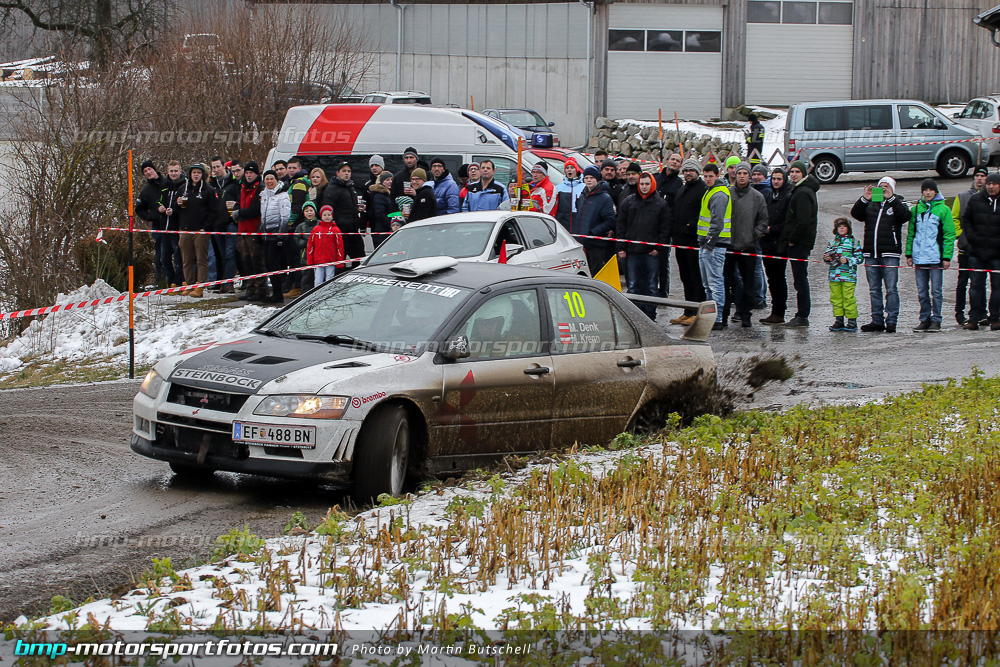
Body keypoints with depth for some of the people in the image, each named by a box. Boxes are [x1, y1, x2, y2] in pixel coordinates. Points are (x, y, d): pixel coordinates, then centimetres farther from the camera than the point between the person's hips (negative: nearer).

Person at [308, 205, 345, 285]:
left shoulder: (335, 230, 3)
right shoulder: (316, 229, 9)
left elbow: (340, 246, 4)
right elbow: (310, 246, 11)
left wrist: (340, 262, -1)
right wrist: (310, 262, 7)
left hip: (331, 262, -2)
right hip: (318, 262, 2)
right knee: (318, 283, 0)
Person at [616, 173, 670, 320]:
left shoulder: (661, 204, 5)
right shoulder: (628, 202, 9)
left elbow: (665, 229, 4)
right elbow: (621, 226, 10)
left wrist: (658, 247, -6)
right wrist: (621, 248, 2)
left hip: (652, 252, -1)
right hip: (632, 252, 2)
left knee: (651, 286, 2)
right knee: (633, 286, 3)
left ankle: (650, 316, 8)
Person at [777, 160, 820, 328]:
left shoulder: (802, 193, -16)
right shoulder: (800, 190, 18)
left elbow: (803, 221, -23)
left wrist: (792, 239, -14)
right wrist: (790, 239, 15)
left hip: (799, 243, -10)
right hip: (799, 243, 10)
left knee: (800, 279, -7)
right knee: (800, 279, 13)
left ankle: (802, 317, -6)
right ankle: (802, 315, 18)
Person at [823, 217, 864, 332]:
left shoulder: (854, 242, 2)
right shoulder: (832, 242, 15)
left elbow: (860, 258, -1)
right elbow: (828, 254, 22)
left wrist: (848, 260, -13)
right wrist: (827, 258, -1)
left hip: (848, 276, -5)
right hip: (834, 275, 5)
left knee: (848, 298, -6)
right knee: (835, 298, 5)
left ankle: (852, 321, 0)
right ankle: (838, 321, 12)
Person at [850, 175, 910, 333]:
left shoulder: (897, 203, 7)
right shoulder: (870, 204, 16)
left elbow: (905, 215, -12)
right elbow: (856, 214, 3)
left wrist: (891, 198, -18)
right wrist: (864, 199, -12)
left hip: (890, 254, -4)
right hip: (871, 254, 4)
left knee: (891, 289, -7)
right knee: (874, 290, 7)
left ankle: (891, 320, -5)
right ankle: (877, 321, 12)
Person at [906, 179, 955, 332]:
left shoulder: (943, 209, 0)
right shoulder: (916, 209, 11)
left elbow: (949, 235, -1)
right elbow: (911, 233, 15)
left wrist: (947, 256, -8)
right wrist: (909, 254, 7)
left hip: (936, 257, -4)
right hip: (919, 257, 4)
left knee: (936, 291, -1)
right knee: (922, 291, 7)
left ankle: (936, 320, 5)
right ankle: (925, 319, 15)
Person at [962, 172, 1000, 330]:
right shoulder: (975, 200, 5)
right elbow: (966, 220, 13)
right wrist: (971, 237, 0)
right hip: (977, 251, 2)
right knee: (976, 285, 4)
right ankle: (974, 318, 9)